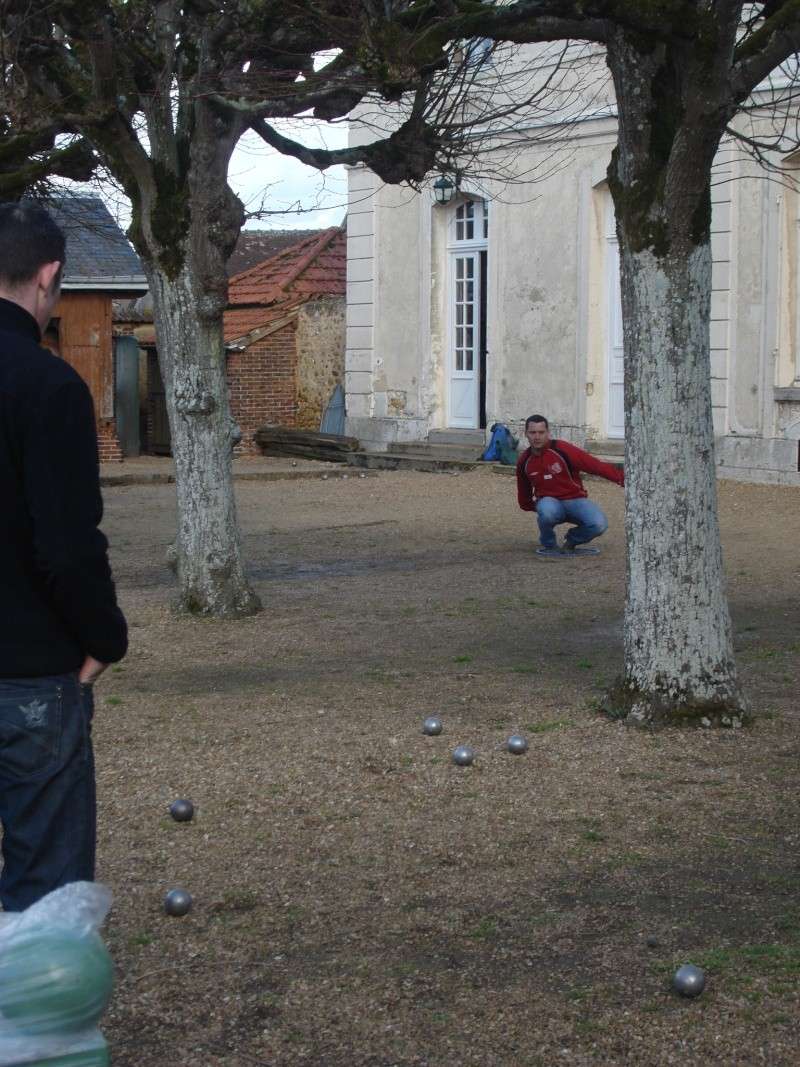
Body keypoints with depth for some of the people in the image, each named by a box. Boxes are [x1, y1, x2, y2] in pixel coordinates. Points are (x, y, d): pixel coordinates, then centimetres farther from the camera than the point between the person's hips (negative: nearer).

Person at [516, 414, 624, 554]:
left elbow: (595, 465, -18)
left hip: (575, 500, -1)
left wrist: (622, 478, -25)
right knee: (547, 510, -38)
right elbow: (524, 491, 19)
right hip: (549, 501, 1)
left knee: (599, 524, -29)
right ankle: (548, 544, -5)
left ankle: (572, 540, 5)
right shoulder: (524, 462, -1)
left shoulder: (562, 450, -13)